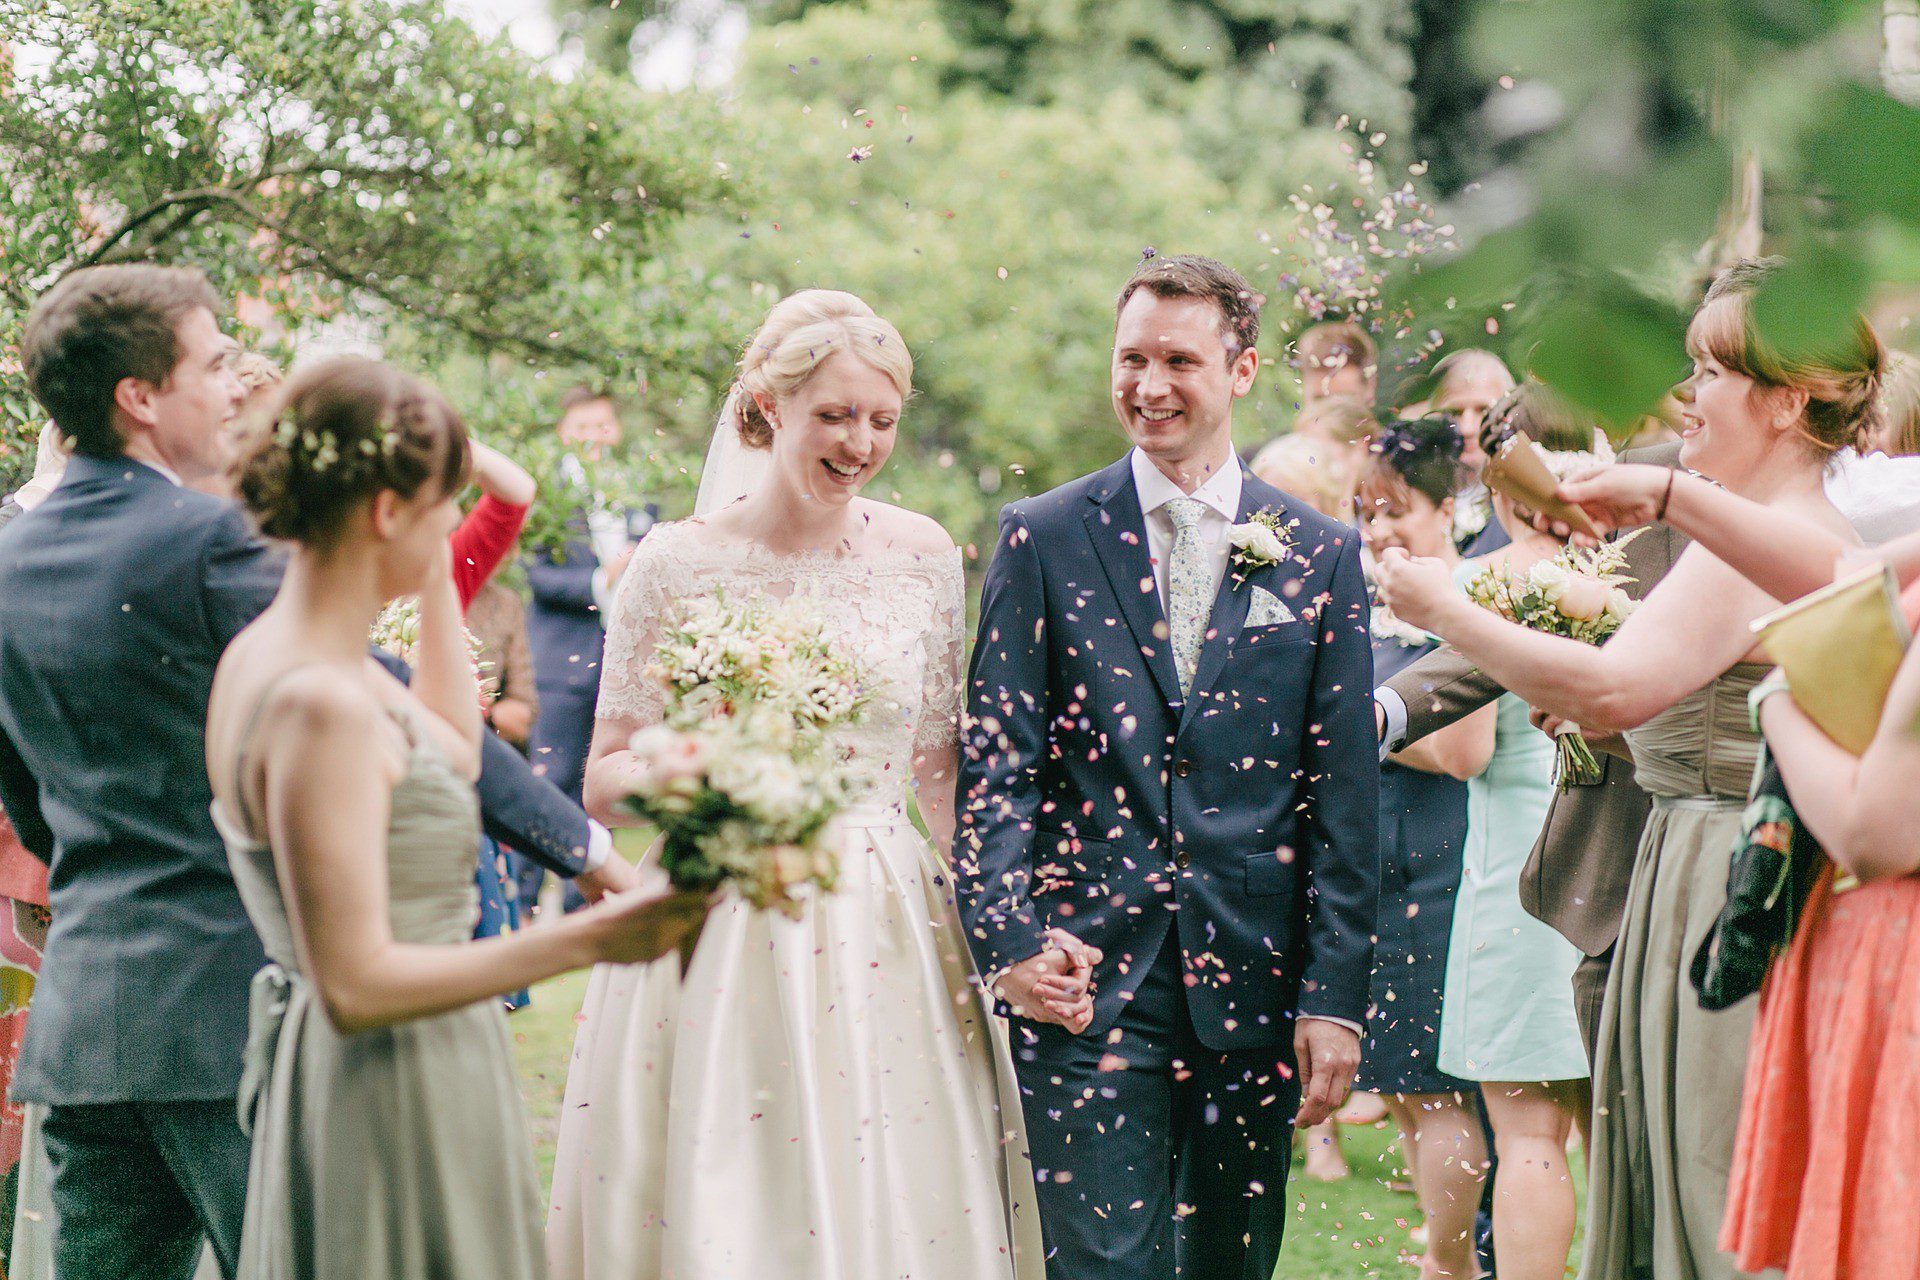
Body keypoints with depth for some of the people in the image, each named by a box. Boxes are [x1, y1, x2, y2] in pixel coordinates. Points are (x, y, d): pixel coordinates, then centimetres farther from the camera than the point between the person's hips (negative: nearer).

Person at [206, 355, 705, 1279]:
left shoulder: (265, 654, 6)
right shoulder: (321, 703, -24)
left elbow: (455, 749, 23)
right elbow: (354, 985, -26)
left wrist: (437, 580, 19)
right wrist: (584, 941, -26)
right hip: (391, 1099, -10)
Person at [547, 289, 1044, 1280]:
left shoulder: (922, 557, 5)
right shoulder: (678, 564, -3)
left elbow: (942, 769, 12)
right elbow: (602, 782, 1)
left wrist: (988, 937, 4)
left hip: (888, 942, 2)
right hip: (718, 940, -2)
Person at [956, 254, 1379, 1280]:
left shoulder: (1320, 556, 7)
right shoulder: (1044, 538, 4)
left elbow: (1344, 800, 5)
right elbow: (994, 767, 0)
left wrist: (1334, 998, -1)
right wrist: (1008, 938, -15)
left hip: (1254, 987, 2)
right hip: (1087, 980, -2)